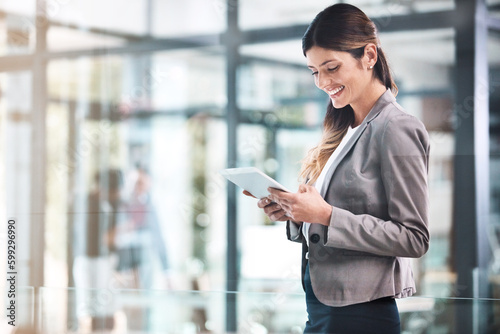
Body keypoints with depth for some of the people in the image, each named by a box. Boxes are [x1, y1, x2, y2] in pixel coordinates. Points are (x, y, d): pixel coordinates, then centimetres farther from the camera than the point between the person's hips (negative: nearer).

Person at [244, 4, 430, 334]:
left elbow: (414, 238, -17)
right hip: (321, 305, 8)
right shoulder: (343, 133, 13)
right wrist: (295, 213, -3)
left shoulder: (397, 129, -11)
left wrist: (326, 215, -20)